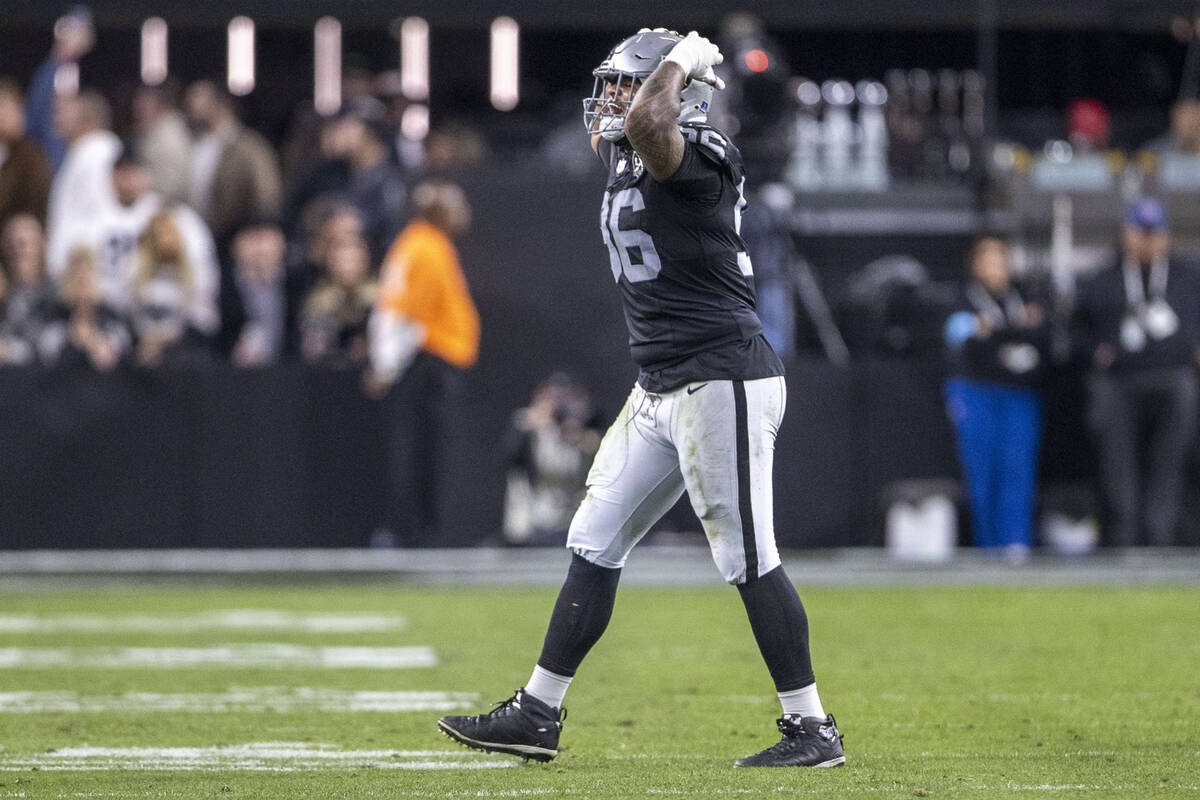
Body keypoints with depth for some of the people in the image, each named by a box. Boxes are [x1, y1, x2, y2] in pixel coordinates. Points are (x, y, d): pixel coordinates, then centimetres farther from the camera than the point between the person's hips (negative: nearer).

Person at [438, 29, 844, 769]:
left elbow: (646, 123, -38)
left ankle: (813, 728, 3)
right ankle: (537, 715, 15)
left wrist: (682, 62, -20)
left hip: (723, 380, -10)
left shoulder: (697, 158, -16)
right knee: (595, 543, 10)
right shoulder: (623, 159, 13)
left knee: (748, 558, -5)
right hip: (661, 388, 10)